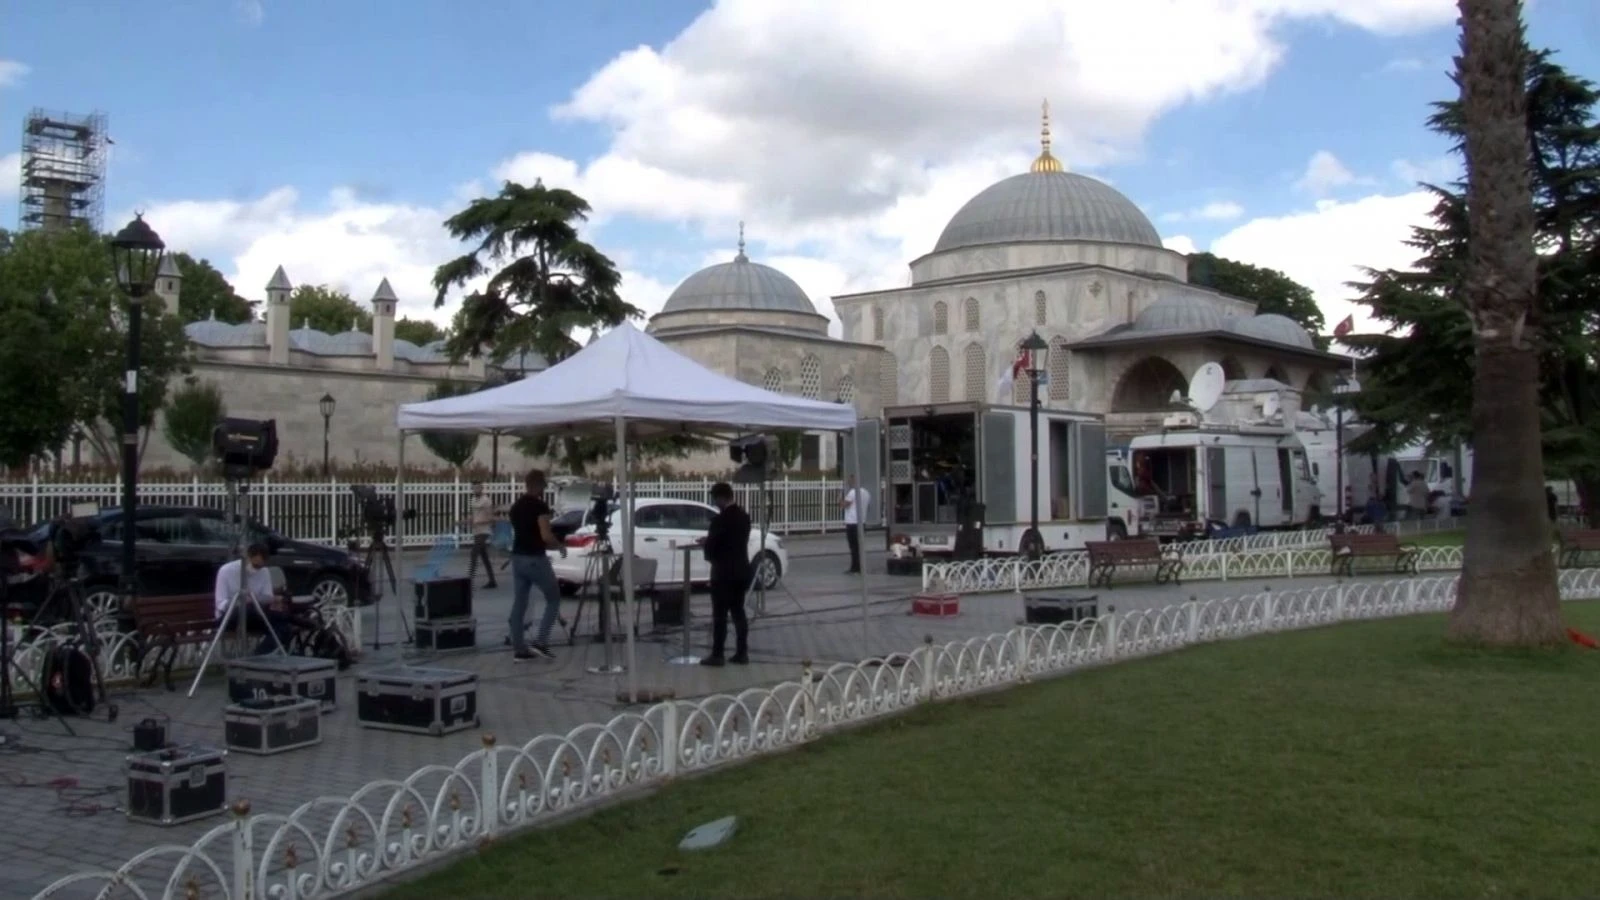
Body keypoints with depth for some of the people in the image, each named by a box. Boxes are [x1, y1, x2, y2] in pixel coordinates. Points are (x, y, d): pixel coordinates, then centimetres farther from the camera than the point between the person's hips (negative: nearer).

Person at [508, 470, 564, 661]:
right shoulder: (539, 505, -13)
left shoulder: (515, 506, 12)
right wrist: (560, 546, 0)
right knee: (553, 599, 5)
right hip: (535, 558, -7)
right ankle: (540, 642, -5)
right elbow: (546, 536, -19)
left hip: (517, 558, 8)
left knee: (519, 604, 6)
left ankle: (519, 649, 7)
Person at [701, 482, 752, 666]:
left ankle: (717, 655, 1)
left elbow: (712, 546, -15)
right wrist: (710, 539, 17)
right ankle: (742, 653, 12)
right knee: (738, 612, 11)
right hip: (741, 571, 8)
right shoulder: (744, 516, 8)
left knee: (720, 615, -2)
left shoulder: (720, 519, -18)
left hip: (723, 573, -8)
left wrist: (707, 542, 8)